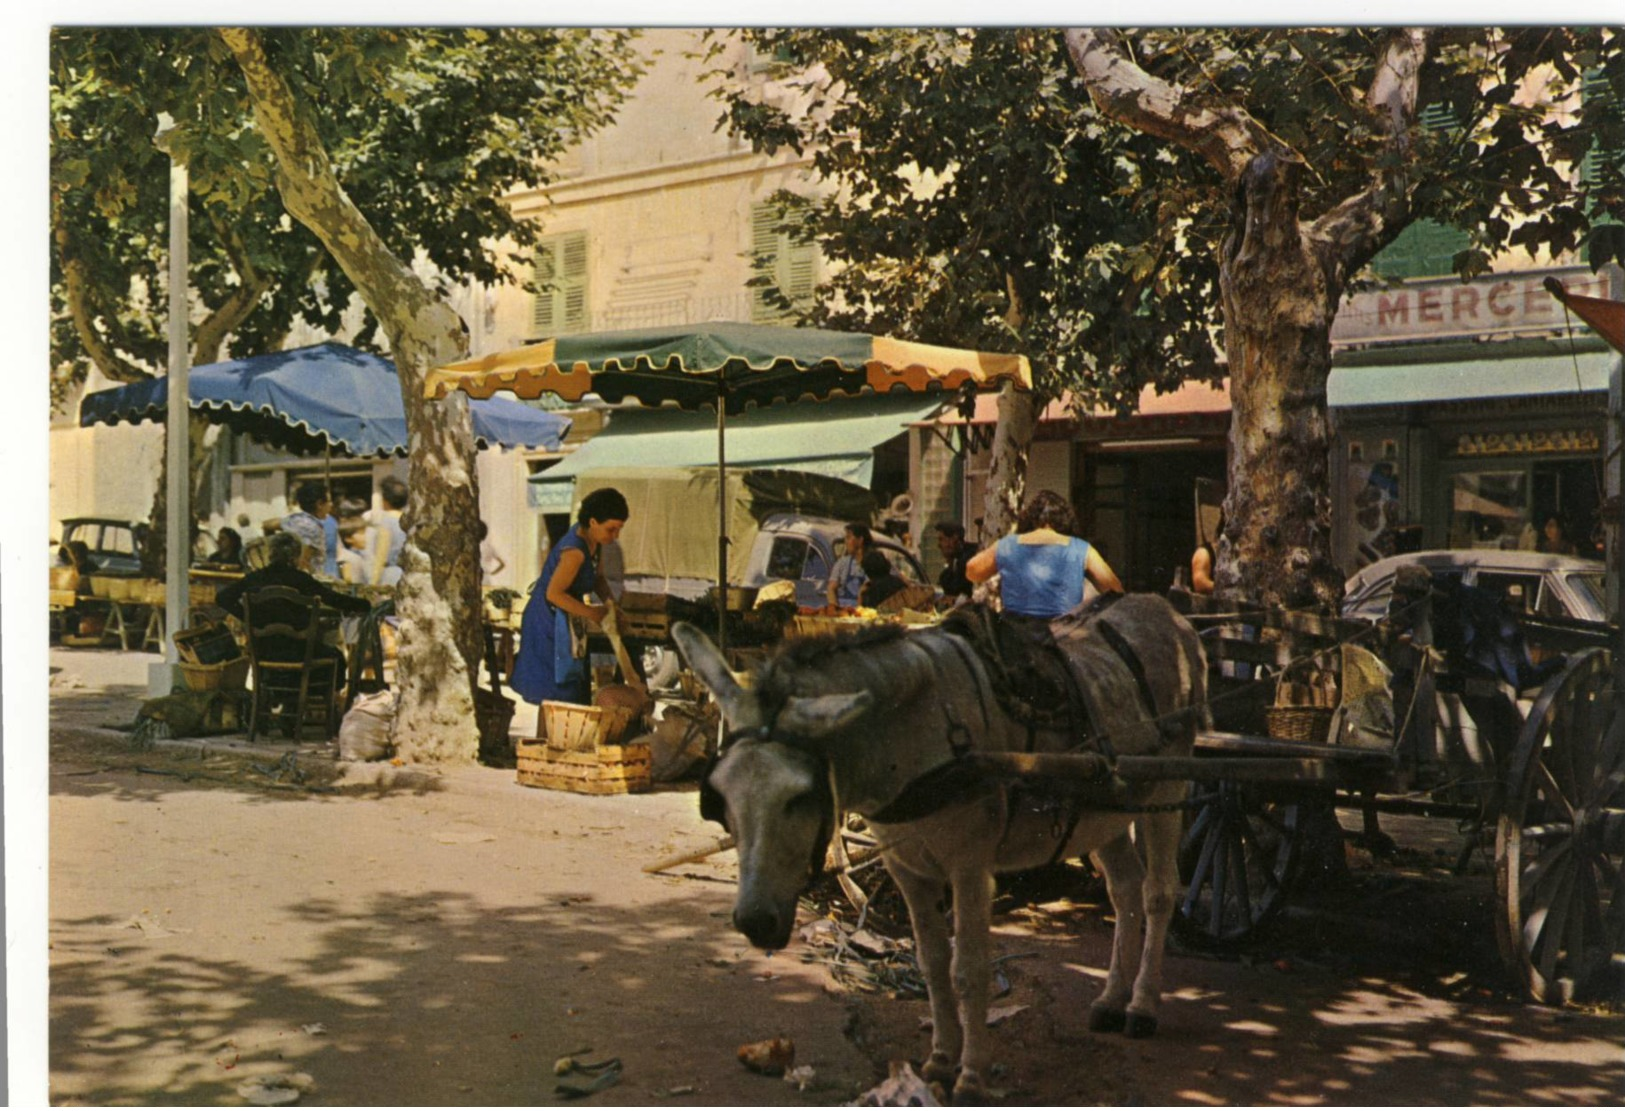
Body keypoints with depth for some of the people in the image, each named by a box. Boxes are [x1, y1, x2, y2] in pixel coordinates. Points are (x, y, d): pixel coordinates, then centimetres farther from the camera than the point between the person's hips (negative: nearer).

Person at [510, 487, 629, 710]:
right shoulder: (575, 550, -29)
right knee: (555, 691, -4)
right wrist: (591, 612, -23)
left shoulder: (592, 540, -1)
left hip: (564, 622, 9)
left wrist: (611, 604, -3)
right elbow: (554, 593, -29)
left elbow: (596, 577, 13)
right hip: (549, 622, -9)